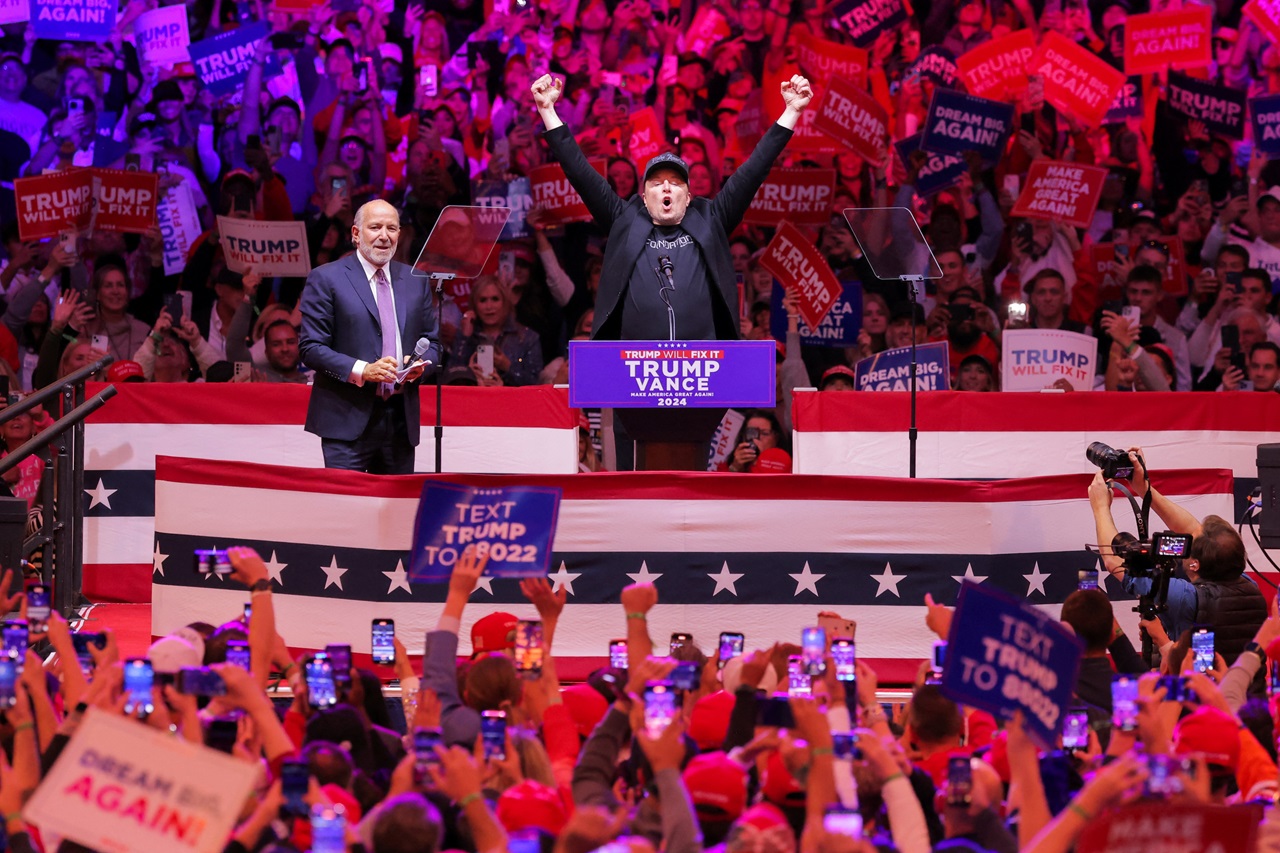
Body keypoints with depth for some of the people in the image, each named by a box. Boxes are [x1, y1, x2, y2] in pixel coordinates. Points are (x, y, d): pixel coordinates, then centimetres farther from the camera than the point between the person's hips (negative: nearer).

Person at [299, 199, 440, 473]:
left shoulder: (415, 281, 15)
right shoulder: (326, 279, 0)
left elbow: (432, 342, 19)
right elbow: (310, 347, -6)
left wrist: (419, 365, -5)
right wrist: (362, 371, -19)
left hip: (401, 419, 5)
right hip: (348, 420, -5)